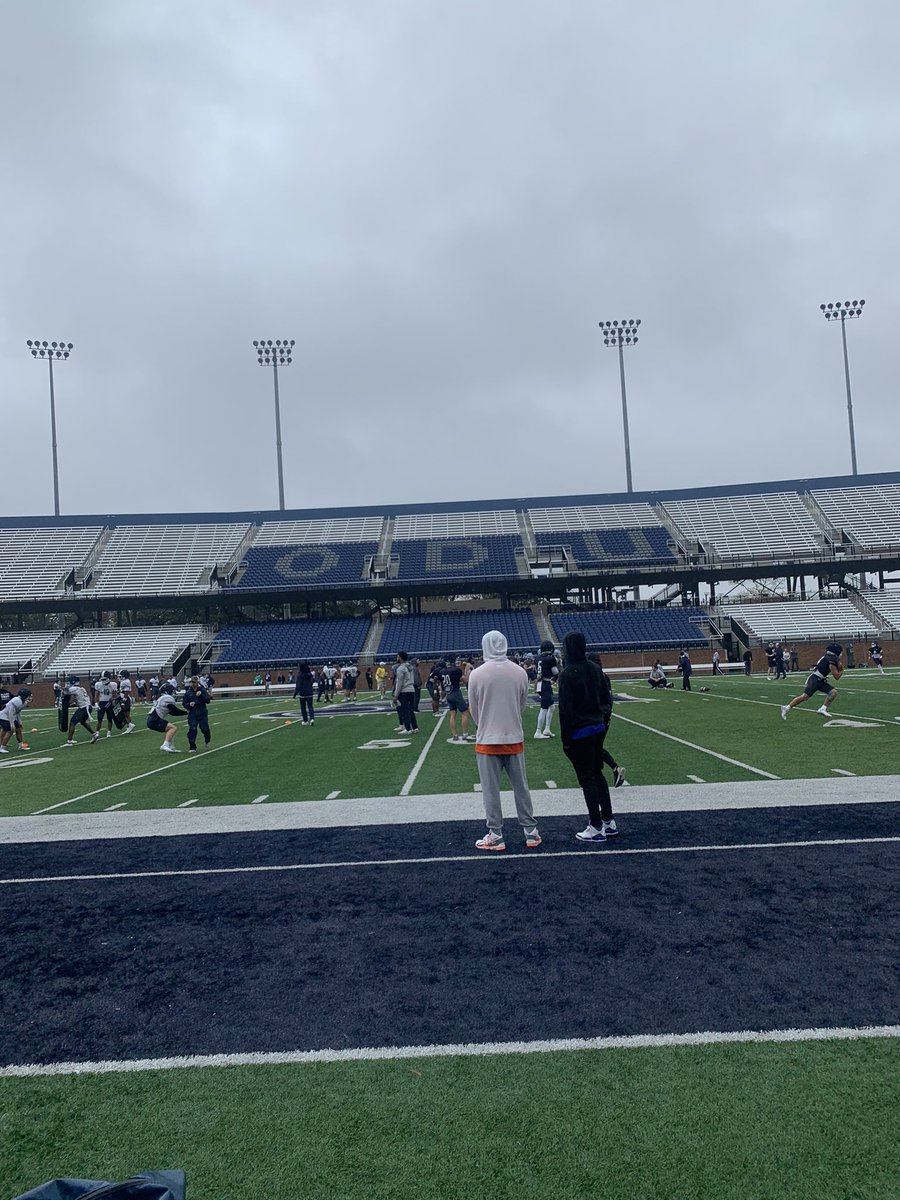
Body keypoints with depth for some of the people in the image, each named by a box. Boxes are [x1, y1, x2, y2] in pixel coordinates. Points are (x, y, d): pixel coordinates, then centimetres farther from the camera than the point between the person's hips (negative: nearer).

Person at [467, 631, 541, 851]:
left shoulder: (477, 674, -11)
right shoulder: (520, 672, -3)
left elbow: (474, 709, 0)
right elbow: (523, 705, 7)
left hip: (487, 741, -3)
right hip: (515, 738, 3)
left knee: (491, 790, 6)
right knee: (521, 787, 13)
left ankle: (495, 836, 12)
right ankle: (531, 832, 21)